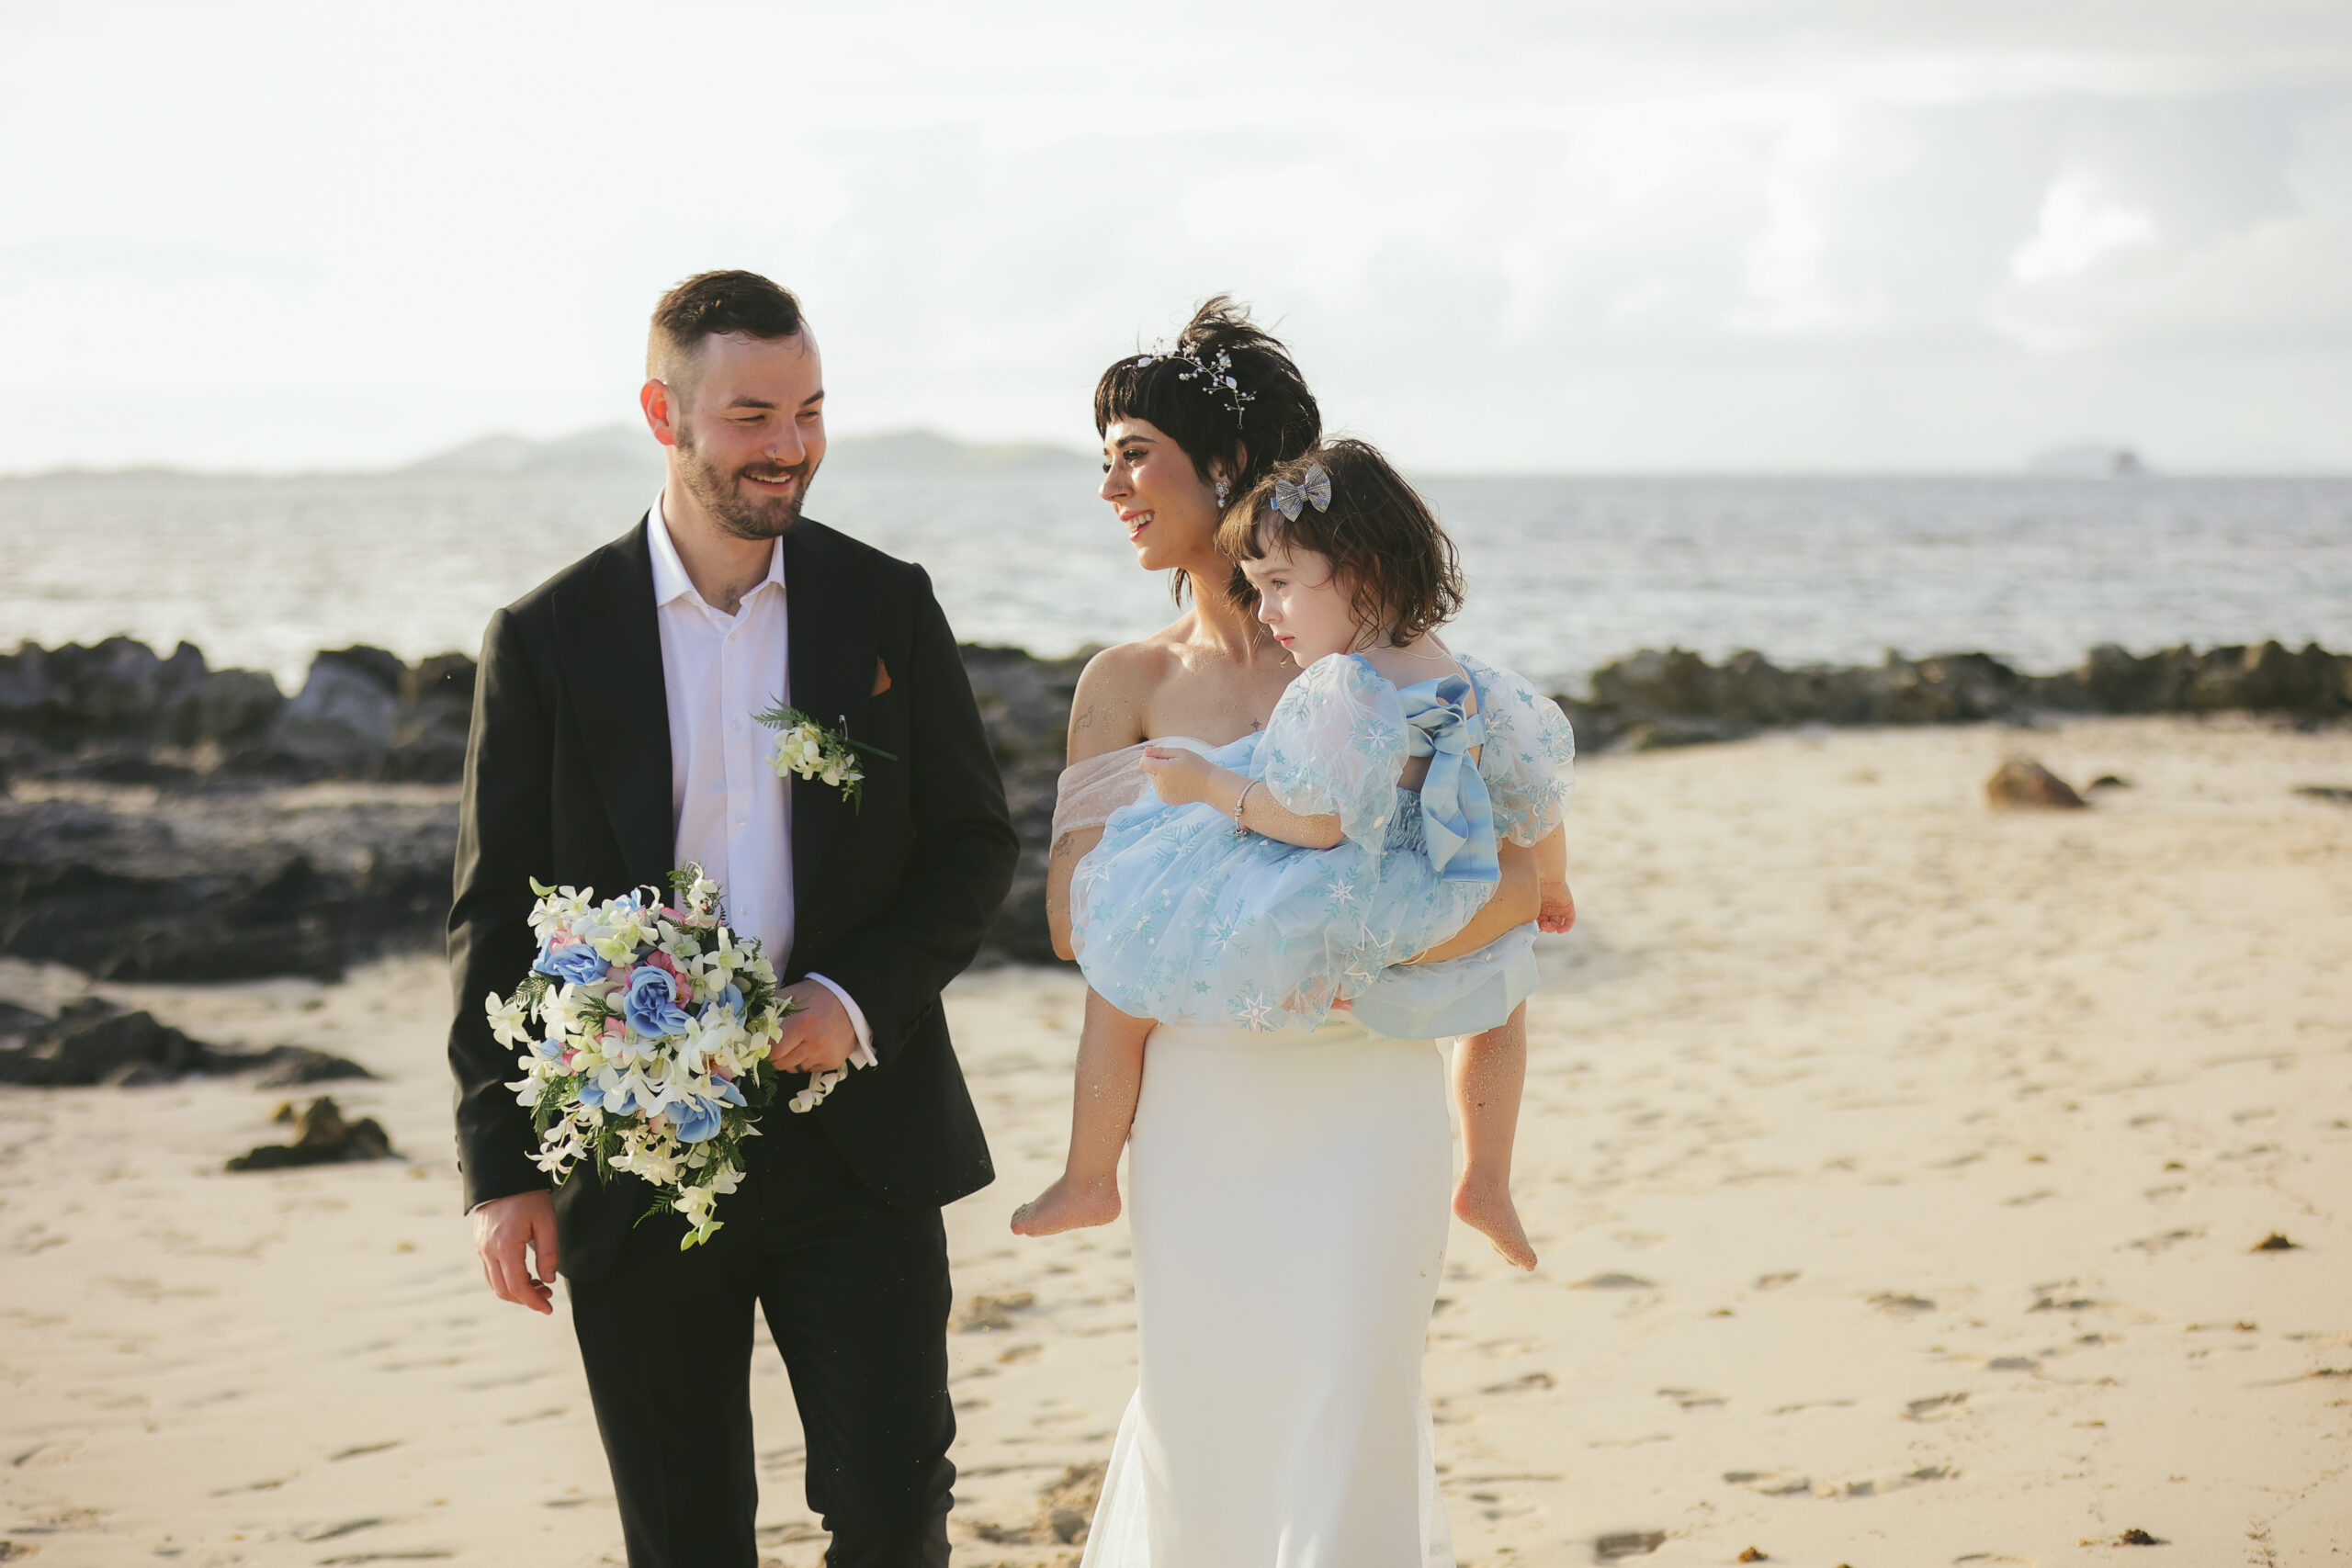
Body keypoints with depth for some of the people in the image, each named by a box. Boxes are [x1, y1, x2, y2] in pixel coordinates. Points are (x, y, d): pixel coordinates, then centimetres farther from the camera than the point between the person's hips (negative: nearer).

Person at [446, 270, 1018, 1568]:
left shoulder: (887, 607, 3)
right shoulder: (545, 638, -1)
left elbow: (976, 842, 6)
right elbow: (495, 918, 1)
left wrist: (858, 997, -12)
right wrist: (502, 1169, -3)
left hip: (857, 1147, 1)